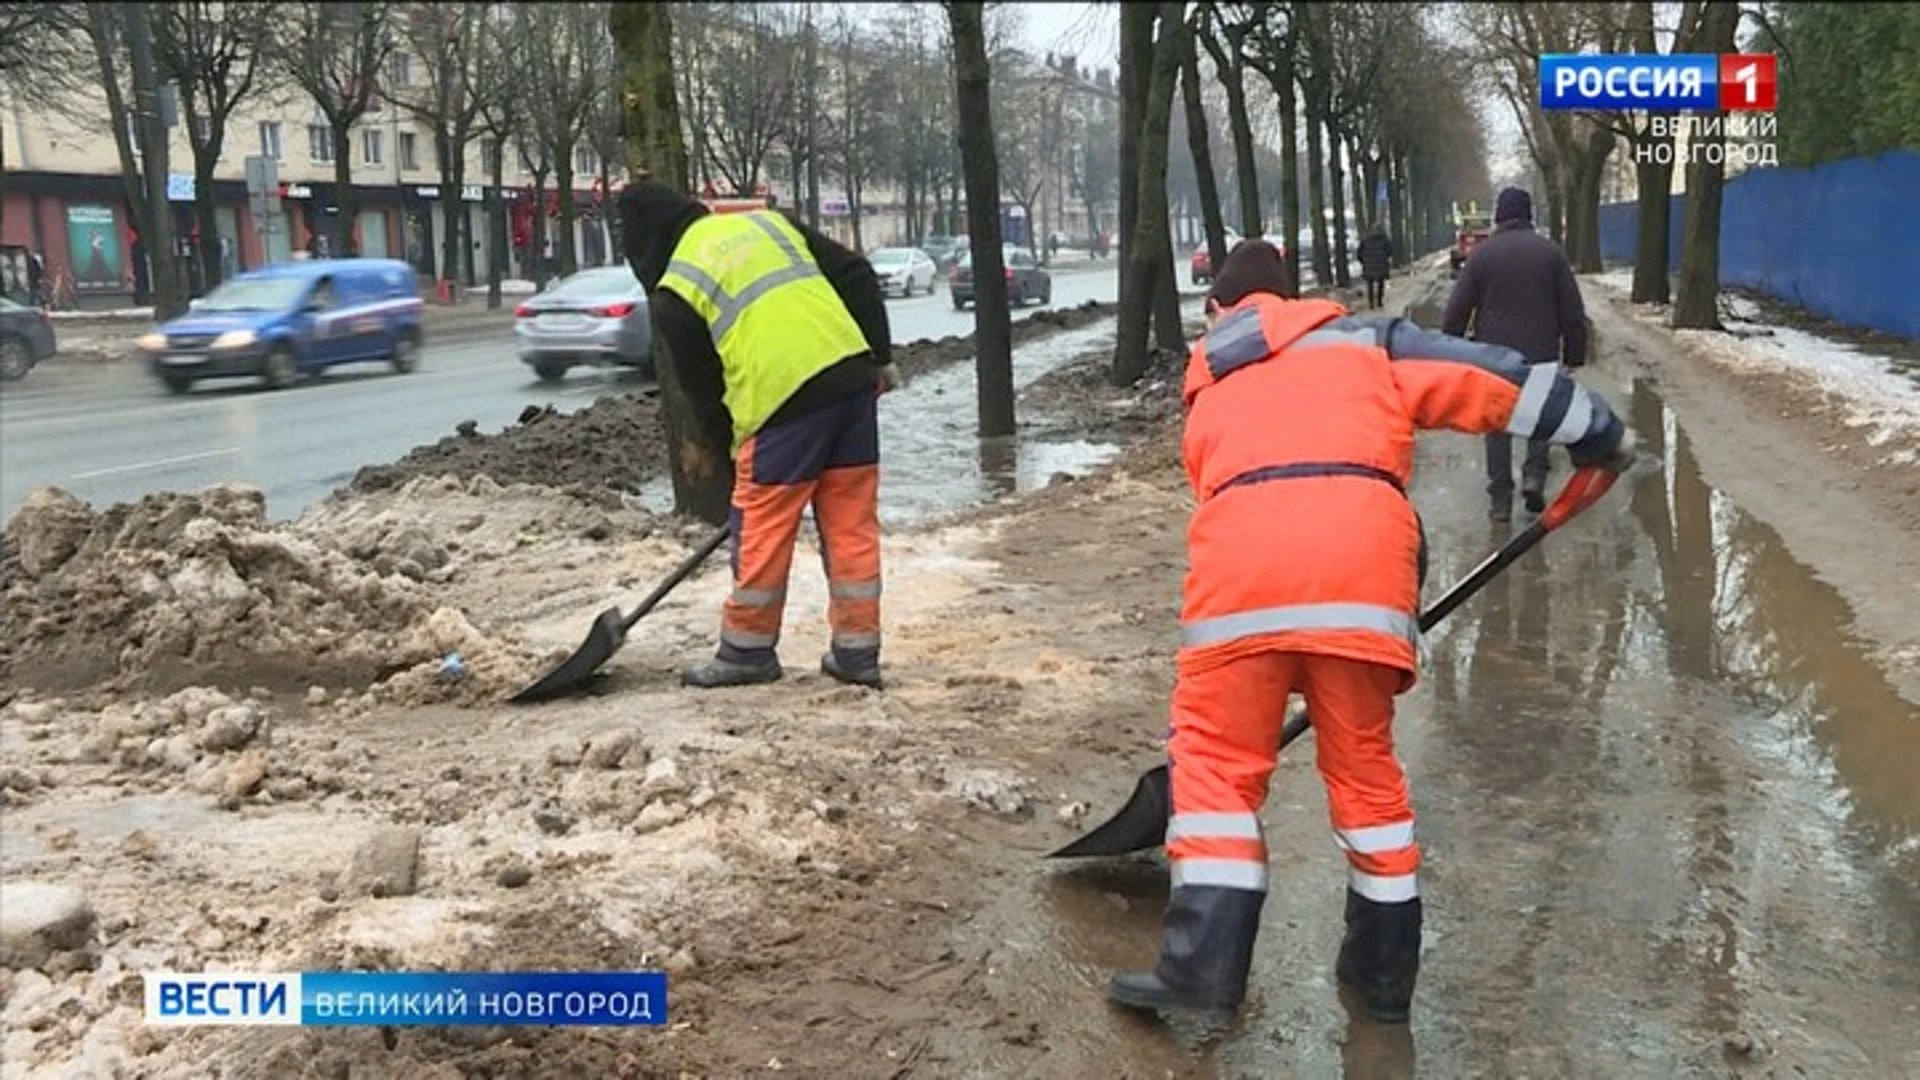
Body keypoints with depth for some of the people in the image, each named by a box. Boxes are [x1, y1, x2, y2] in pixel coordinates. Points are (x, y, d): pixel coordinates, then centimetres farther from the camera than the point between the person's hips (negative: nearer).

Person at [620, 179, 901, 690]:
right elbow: (858, 276, 15)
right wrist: (880, 356, 16)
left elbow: (701, 384, 10)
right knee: (852, 520, 10)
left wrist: (727, 439, 24)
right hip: (853, 375, 6)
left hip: (784, 399, -6)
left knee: (762, 528, 9)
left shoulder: (674, 290, 6)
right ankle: (857, 653, 17)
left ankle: (748, 650, 21)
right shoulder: (766, 222, 20)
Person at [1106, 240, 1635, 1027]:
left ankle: (1203, 966, 4)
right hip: (1361, 568, 0)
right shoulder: (1363, 342, 28)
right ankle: (1384, 973, 25)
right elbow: (1491, 381, 22)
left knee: (1215, 757, 11)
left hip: (1240, 573, 0)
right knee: (1365, 765, 15)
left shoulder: (1207, 395, 34)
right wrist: (1600, 435, 32)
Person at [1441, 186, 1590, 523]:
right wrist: (1573, 355, 11)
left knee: (1497, 424, 7)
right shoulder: (1551, 252, 2)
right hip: (1541, 354, 1)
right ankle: (1534, 475, 2)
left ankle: (1501, 499, 6)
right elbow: (1573, 311, 3)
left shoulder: (1482, 254, -3)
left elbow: (1457, 310, -3)